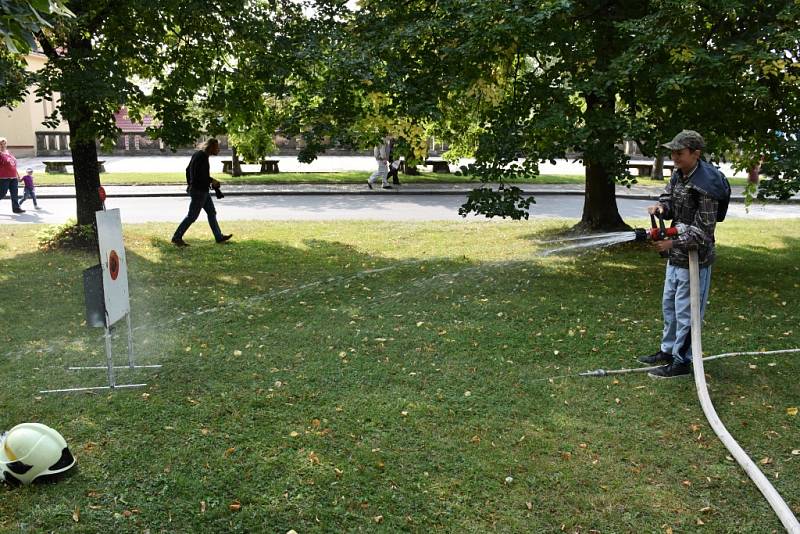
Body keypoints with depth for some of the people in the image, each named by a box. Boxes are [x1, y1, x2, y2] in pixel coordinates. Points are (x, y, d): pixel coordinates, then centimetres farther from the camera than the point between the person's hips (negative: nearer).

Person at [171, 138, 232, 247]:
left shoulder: (198, 154, 11)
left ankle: (219, 237, 22)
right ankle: (176, 238, 5)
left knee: (211, 212, 15)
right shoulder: (202, 157, -19)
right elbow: (199, 175, -26)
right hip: (199, 190, -10)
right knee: (192, 216, -3)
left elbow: (188, 170, 18)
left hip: (203, 190, 10)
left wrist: (190, 184, 22)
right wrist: (211, 180, -15)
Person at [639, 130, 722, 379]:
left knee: (685, 311, 1)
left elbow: (703, 230, -22)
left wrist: (673, 243, -28)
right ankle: (668, 350, 37)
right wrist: (661, 206, -10)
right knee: (669, 305, 21)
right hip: (676, 256, 9)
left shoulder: (705, 185, -23)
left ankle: (682, 361, 14)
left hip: (694, 258, -9)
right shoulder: (679, 174, 2)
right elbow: (668, 197, 14)